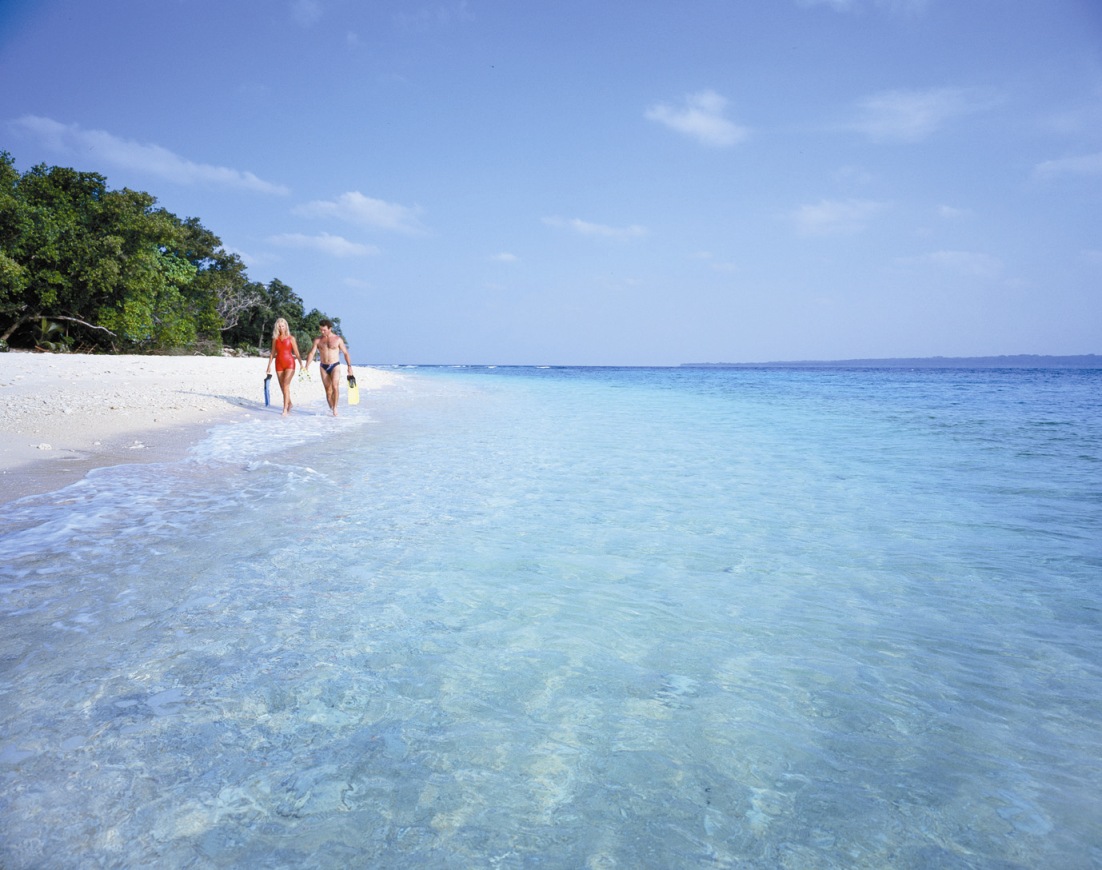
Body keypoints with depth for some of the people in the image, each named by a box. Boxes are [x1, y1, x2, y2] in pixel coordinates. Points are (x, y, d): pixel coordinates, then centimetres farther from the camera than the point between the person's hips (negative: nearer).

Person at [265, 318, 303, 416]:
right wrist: (269, 366, 7)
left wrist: (301, 364, -6)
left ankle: (285, 409, -18)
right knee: (282, 387, 9)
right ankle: (289, 403, 32)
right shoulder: (275, 339, 9)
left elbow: (296, 353, 1)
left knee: (286, 385, -16)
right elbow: (272, 353, 12)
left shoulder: (291, 338, 1)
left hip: (289, 363, -4)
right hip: (279, 364, 4)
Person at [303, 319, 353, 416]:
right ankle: (331, 407, 13)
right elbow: (311, 353, 0)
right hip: (324, 367, 3)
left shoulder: (338, 339, -2)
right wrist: (307, 366, -12)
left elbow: (346, 353, 3)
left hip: (335, 366, -3)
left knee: (335, 386, -20)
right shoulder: (318, 340, 3)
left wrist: (349, 366, -1)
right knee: (328, 390, 4)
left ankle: (335, 407, -14)